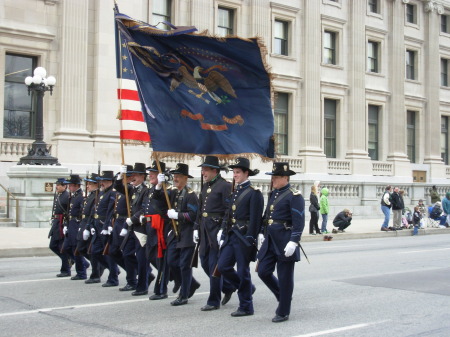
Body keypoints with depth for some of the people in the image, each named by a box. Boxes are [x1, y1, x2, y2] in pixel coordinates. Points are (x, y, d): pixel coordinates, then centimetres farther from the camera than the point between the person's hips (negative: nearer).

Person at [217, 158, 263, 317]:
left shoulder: (254, 193, -10)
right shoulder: (235, 191, 15)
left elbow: (255, 219, -14)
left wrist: (250, 240, -18)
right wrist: (224, 233, 12)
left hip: (244, 238, -8)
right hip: (231, 236, 8)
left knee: (243, 271, -1)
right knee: (223, 266, 5)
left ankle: (246, 307, 12)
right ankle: (246, 288, 26)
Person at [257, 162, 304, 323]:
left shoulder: (294, 196, -11)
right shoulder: (273, 194, 14)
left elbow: (299, 222, -16)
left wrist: (293, 243, -22)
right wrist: (262, 233, 16)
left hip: (284, 243, -8)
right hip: (270, 241, 8)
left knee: (284, 278, 2)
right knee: (263, 271, 6)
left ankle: (283, 312, 14)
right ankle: (283, 296, 29)